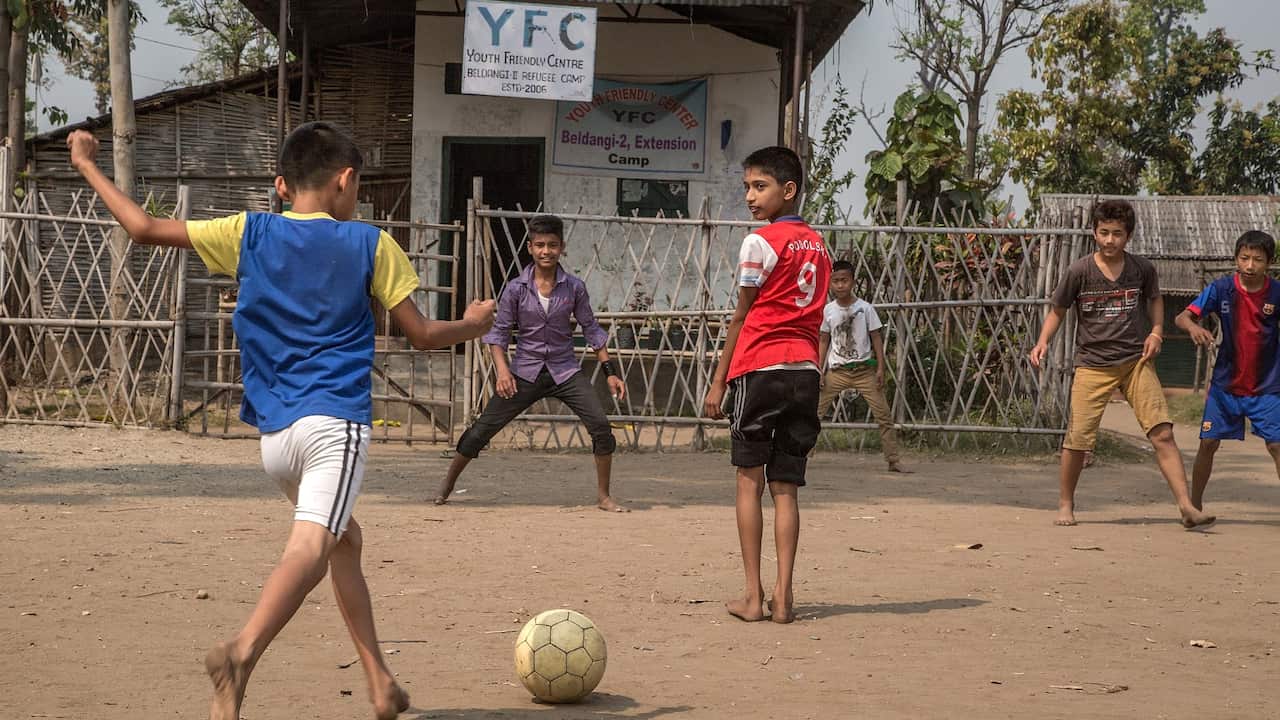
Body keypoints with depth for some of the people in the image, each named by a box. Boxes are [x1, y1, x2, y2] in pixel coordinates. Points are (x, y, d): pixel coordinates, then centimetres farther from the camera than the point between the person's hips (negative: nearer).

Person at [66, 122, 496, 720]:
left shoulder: (249, 234, 10)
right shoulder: (370, 244, 4)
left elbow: (144, 228, 10)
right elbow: (421, 334, 9)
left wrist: (88, 166, 23)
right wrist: (471, 326, 30)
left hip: (273, 435, 5)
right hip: (335, 421, -5)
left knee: (345, 538, 25)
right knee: (310, 546, -22)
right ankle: (242, 651, -49)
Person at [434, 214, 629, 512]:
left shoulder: (574, 287, -3)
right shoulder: (516, 289, -6)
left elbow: (591, 329, 5)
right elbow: (499, 331, -1)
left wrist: (610, 372, 1)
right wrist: (502, 369, -16)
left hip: (566, 371, 1)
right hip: (525, 373, -1)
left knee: (600, 426, -15)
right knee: (481, 430, -1)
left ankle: (603, 496, 0)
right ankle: (446, 485, 18)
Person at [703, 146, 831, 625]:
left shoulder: (760, 243, -6)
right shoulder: (817, 245, 14)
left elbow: (741, 318, -3)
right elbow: (813, 316, 13)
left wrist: (718, 382, 2)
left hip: (761, 368, -5)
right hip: (806, 369, 5)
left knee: (749, 480, 2)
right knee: (786, 487, 6)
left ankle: (752, 596, -1)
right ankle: (783, 597, 1)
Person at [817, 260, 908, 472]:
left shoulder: (865, 308, -3)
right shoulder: (828, 310, 2)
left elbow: (876, 338, 1)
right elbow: (823, 341, 8)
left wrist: (880, 368, -6)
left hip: (864, 369, -1)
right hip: (837, 371, 1)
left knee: (884, 415, -4)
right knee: (815, 412, -4)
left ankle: (894, 461, 4)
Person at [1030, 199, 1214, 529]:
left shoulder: (1142, 269, 0)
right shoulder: (1080, 271, -6)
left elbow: (1154, 299, 21)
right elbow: (1058, 311, 6)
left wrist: (1156, 331, 4)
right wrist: (1043, 341, -10)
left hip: (1136, 361, 1)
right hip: (1092, 364, -1)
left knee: (1162, 433, -10)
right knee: (1077, 439, -5)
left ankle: (1186, 506, -9)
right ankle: (1065, 506, 16)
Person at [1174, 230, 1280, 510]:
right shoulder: (1222, 288, -9)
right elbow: (1182, 317, -14)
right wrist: (1193, 326, -37)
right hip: (1225, 384, 1)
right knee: (1208, 443, 2)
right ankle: (1194, 505, 17)